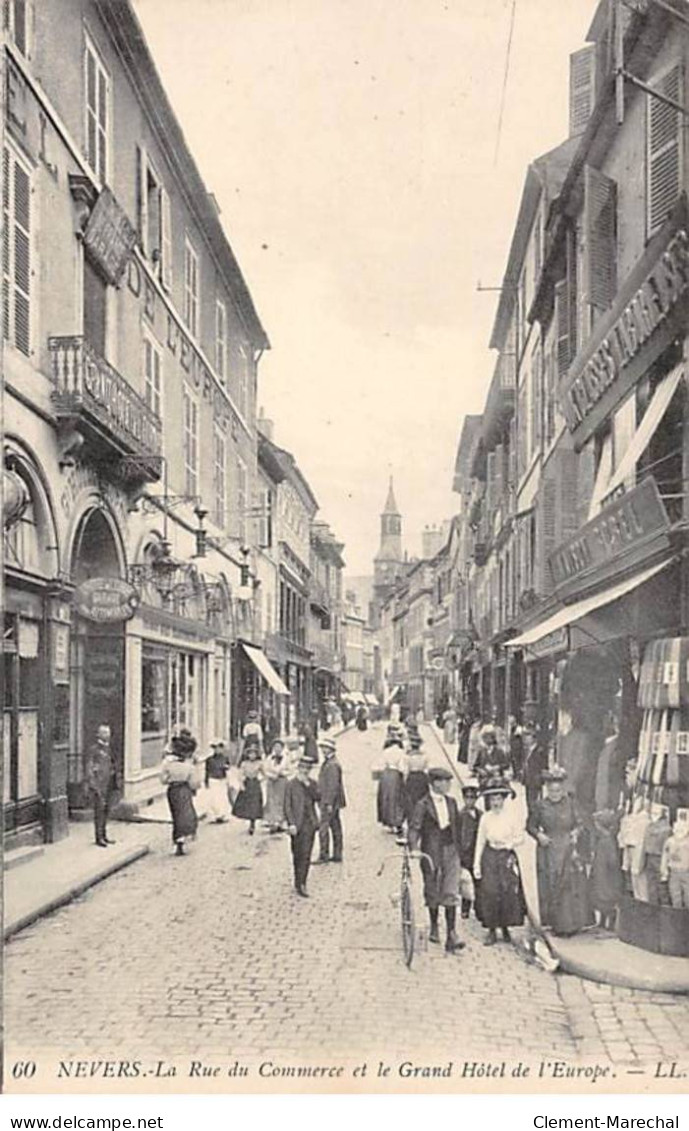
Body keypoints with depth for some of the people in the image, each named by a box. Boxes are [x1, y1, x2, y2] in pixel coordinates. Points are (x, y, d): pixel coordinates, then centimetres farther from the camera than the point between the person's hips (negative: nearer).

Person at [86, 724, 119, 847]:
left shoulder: (108, 749, 15)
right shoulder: (94, 750, -9)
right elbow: (90, 768, -12)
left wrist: (115, 782, 17)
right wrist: (93, 785, -17)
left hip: (108, 784, 8)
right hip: (99, 785, -8)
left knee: (106, 810, 11)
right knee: (99, 810, -6)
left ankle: (104, 835, 19)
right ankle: (99, 837, -2)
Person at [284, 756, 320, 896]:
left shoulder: (312, 784, 9)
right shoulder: (291, 784, -1)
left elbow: (317, 798, -7)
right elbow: (287, 806, -4)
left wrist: (308, 784, -15)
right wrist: (291, 824, -11)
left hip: (309, 823, 2)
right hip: (296, 824, -2)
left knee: (306, 854, -4)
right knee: (297, 855, 6)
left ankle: (301, 884, -1)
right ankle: (299, 883, 16)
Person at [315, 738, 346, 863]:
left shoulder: (332, 765, -16)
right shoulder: (328, 763, 16)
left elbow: (333, 786, -20)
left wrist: (329, 803, -22)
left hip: (329, 802, -10)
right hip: (330, 802, 10)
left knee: (323, 828, -8)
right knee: (336, 828, 10)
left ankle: (324, 856, -6)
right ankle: (337, 855, 14)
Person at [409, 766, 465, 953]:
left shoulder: (451, 802, 7)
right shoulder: (423, 805, -10)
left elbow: (456, 826, 14)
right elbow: (414, 828, -15)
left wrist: (457, 849, 14)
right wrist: (414, 849, -30)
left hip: (451, 852, 3)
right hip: (431, 853, -3)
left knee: (451, 894, -4)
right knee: (432, 893, 10)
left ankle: (451, 935, -3)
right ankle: (434, 926, 34)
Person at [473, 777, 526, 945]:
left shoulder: (512, 815, 0)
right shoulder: (485, 818, 4)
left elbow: (520, 837, 4)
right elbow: (480, 842, 6)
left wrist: (507, 844, -13)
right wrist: (477, 865, 2)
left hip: (507, 856, -1)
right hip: (490, 857, 1)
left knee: (509, 892, -3)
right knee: (489, 893, -5)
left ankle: (505, 928, 13)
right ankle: (491, 930, 4)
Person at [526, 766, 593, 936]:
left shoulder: (570, 803, 1)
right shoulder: (540, 806, -2)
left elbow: (579, 823, 7)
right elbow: (530, 826, 7)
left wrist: (576, 831, -13)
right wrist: (539, 835, -11)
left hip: (569, 850, 1)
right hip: (549, 852, -1)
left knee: (572, 886, 0)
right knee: (551, 888, 0)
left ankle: (572, 923, 10)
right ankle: (557, 925, 9)